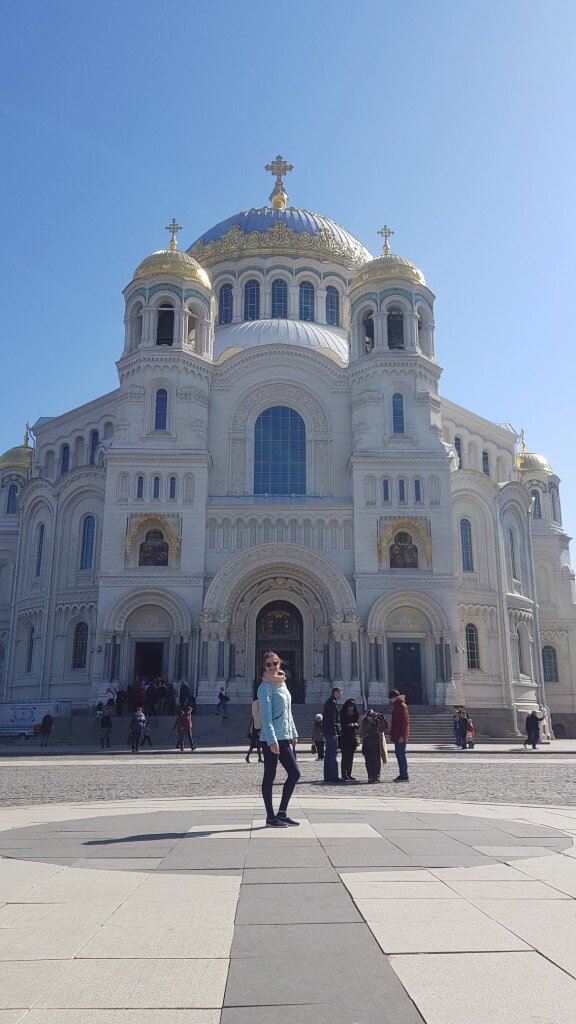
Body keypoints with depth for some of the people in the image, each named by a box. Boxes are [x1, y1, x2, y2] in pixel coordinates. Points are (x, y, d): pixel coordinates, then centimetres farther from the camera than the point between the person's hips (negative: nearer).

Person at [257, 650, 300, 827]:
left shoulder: (282, 683, 15)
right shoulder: (265, 687, -10)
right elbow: (266, 716, -16)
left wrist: (293, 733, 19)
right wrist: (272, 740, -22)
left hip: (283, 738, 9)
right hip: (271, 739, -8)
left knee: (294, 773, 8)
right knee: (270, 777, 0)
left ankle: (282, 813, 17)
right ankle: (270, 818, 8)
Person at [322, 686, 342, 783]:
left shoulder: (328, 702, 19)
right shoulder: (333, 703, -12)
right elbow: (332, 719, -18)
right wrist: (334, 733, -20)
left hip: (327, 732, 10)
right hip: (332, 732, -10)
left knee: (328, 754, 11)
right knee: (334, 754, -9)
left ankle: (327, 776, 14)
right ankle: (333, 776, -9)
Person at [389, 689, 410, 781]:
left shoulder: (402, 706, -13)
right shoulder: (396, 706, 17)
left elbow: (405, 722, -18)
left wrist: (402, 735, -21)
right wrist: (392, 734, 21)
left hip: (401, 736, -10)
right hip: (396, 736, 10)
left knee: (401, 755, -8)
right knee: (398, 754, 12)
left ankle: (404, 776, -5)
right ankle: (402, 775, 17)